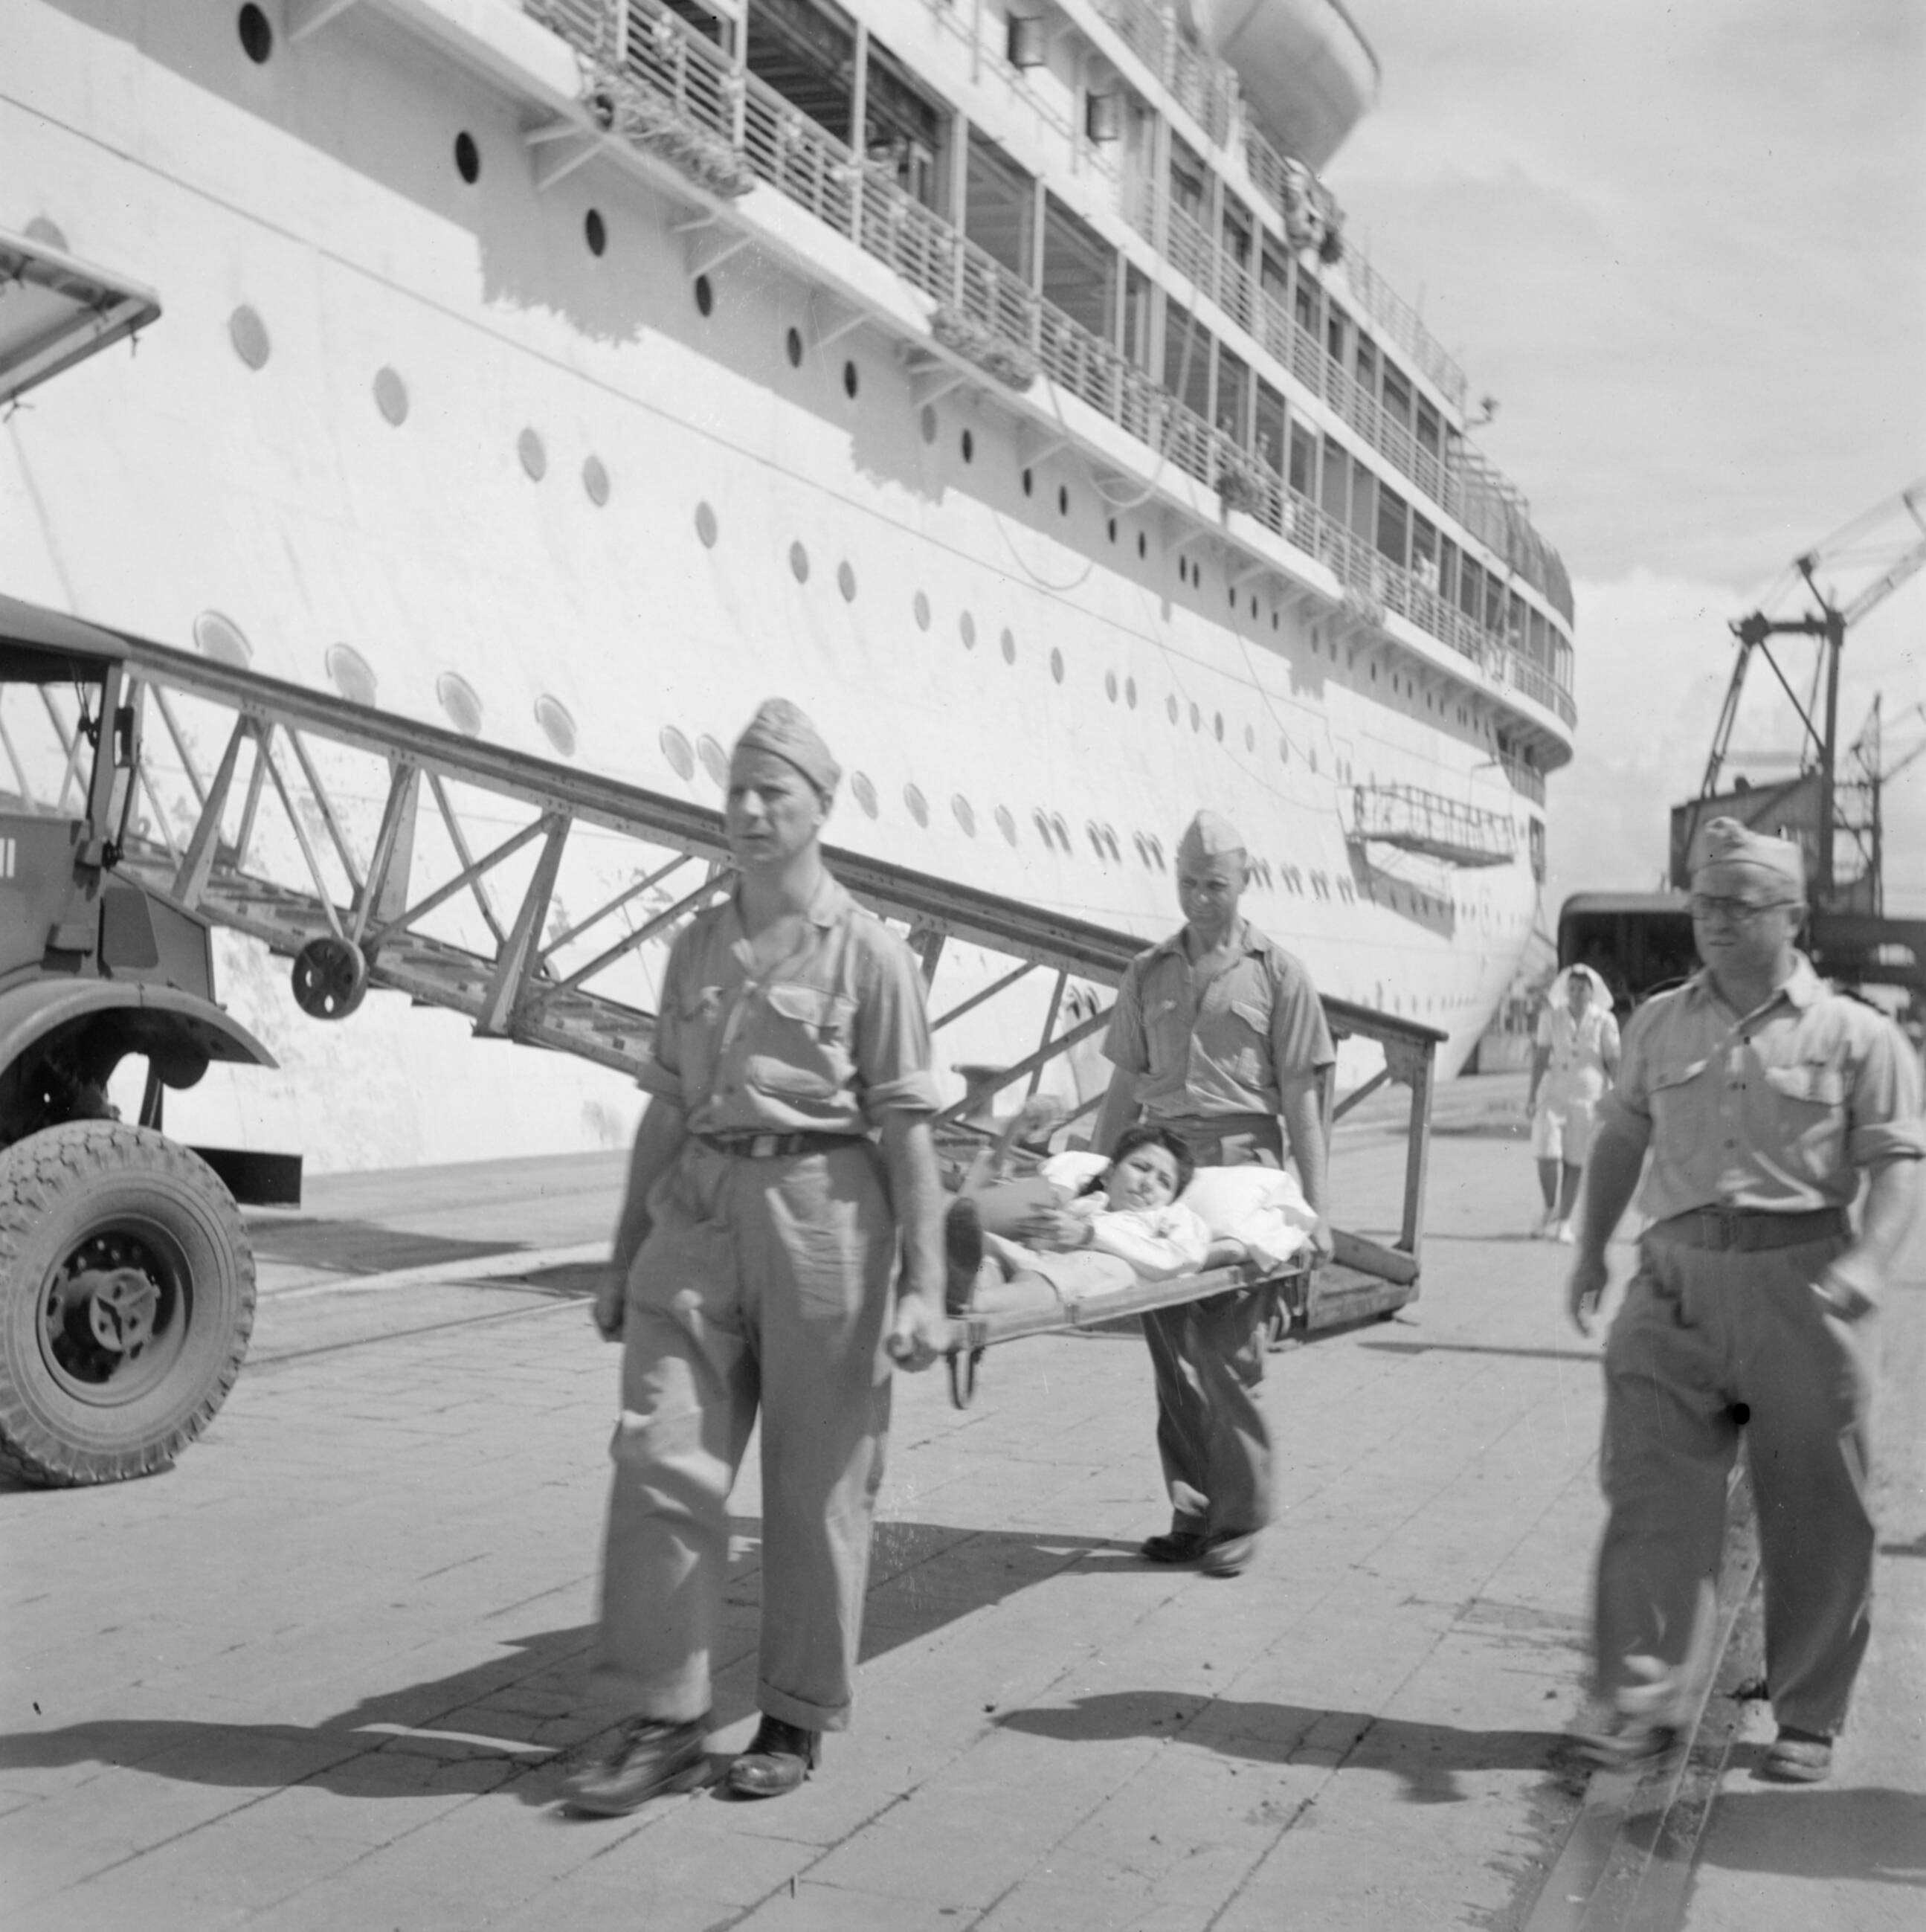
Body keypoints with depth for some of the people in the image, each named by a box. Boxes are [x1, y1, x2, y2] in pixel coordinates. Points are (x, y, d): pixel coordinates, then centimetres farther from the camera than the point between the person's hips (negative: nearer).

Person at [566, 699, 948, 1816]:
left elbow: (907, 1128, -6)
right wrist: (627, 1256, 16)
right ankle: (666, 1721, 8)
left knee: (818, 1484, 5)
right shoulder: (698, 947, 13)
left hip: (822, 1211, -4)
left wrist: (924, 1285, -12)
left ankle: (800, 1719, 21)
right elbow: (667, 1107, 17)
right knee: (660, 1459, -2)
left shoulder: (870, 954, -2)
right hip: (700, 1206, 5)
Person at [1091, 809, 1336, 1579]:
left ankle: (1240, 1517, 7)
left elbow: (1301, 1098, 2)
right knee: (1170, 1348, 5)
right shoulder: (1149, 972, 14)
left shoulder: (1276, 973, 5)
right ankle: (1192, 1513, 16)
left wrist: (1314, 1208, -3)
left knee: (1226, 1353, -6)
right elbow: (1124, 1087, 16)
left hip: (1241, 1166, -4)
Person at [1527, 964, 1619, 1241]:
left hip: (1588, 1098, -1)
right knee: (1547, 1155, -11)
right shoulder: (1551, 1016, 1)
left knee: (1575, 1162, 2)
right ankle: (1550, 1209, 13)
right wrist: (1532, 1095, 0)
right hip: (1553, 1095, 1)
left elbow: (1613, 1061, 1)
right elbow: (1541, 1056, 3)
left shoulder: (1604, 1021, -2)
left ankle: (1564, 1221, 15)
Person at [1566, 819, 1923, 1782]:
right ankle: (1641, 1698, 3)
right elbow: (1620, 1138, 19)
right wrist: (1591, 1252, 13)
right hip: (1675, 1280, 3)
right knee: (1650, 1491, -3)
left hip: (1800, 1283, -2)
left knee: (1815, 1513, 5)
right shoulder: (1659, 1024, 13)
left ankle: (1808, 1718, 19)